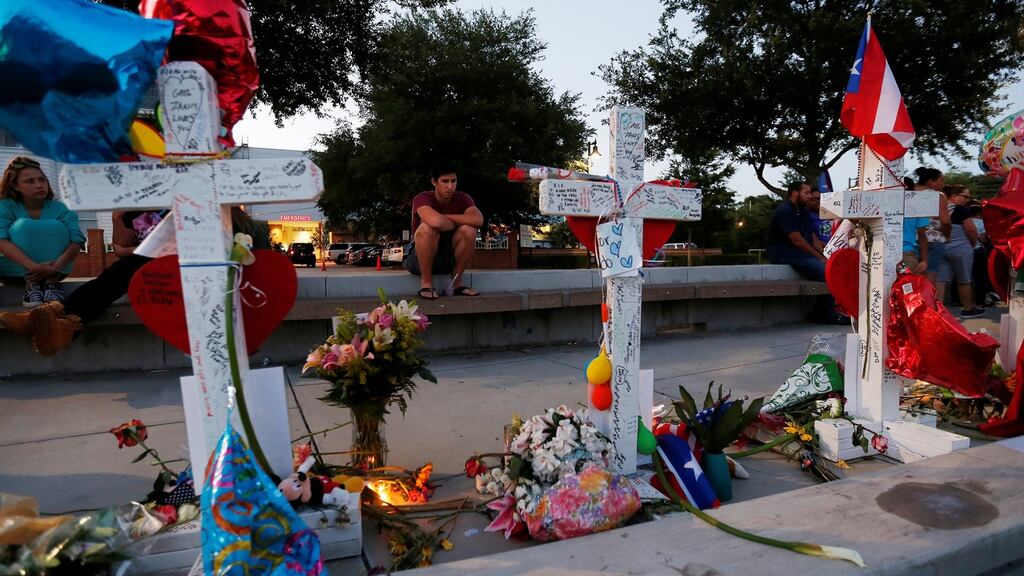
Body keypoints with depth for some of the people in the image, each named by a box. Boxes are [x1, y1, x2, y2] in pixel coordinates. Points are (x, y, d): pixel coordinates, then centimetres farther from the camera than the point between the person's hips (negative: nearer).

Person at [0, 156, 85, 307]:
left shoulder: (59, 208, -7)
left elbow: (77, 240, -21)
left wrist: (55, 267, -38)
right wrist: (33, 267, -40)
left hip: (53, 270, 1)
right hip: (15, 270, -1)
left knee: (55, 226, -22)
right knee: (24, 225, -23)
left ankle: (51, 284, -25)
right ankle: (31, 285, -28)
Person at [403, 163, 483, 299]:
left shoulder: (462, 199, -5)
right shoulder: (422, 198, -17)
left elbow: (479, 220, -26)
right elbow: (435, 221, -40)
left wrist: (446, 217, -24)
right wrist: (455, 223, -19)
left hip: (450, 257, 4)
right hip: (421, 258, -3)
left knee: (469, 230, -23)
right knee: (427, 228, -33)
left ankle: (456, 282, -7)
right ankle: (426, 283, -18)